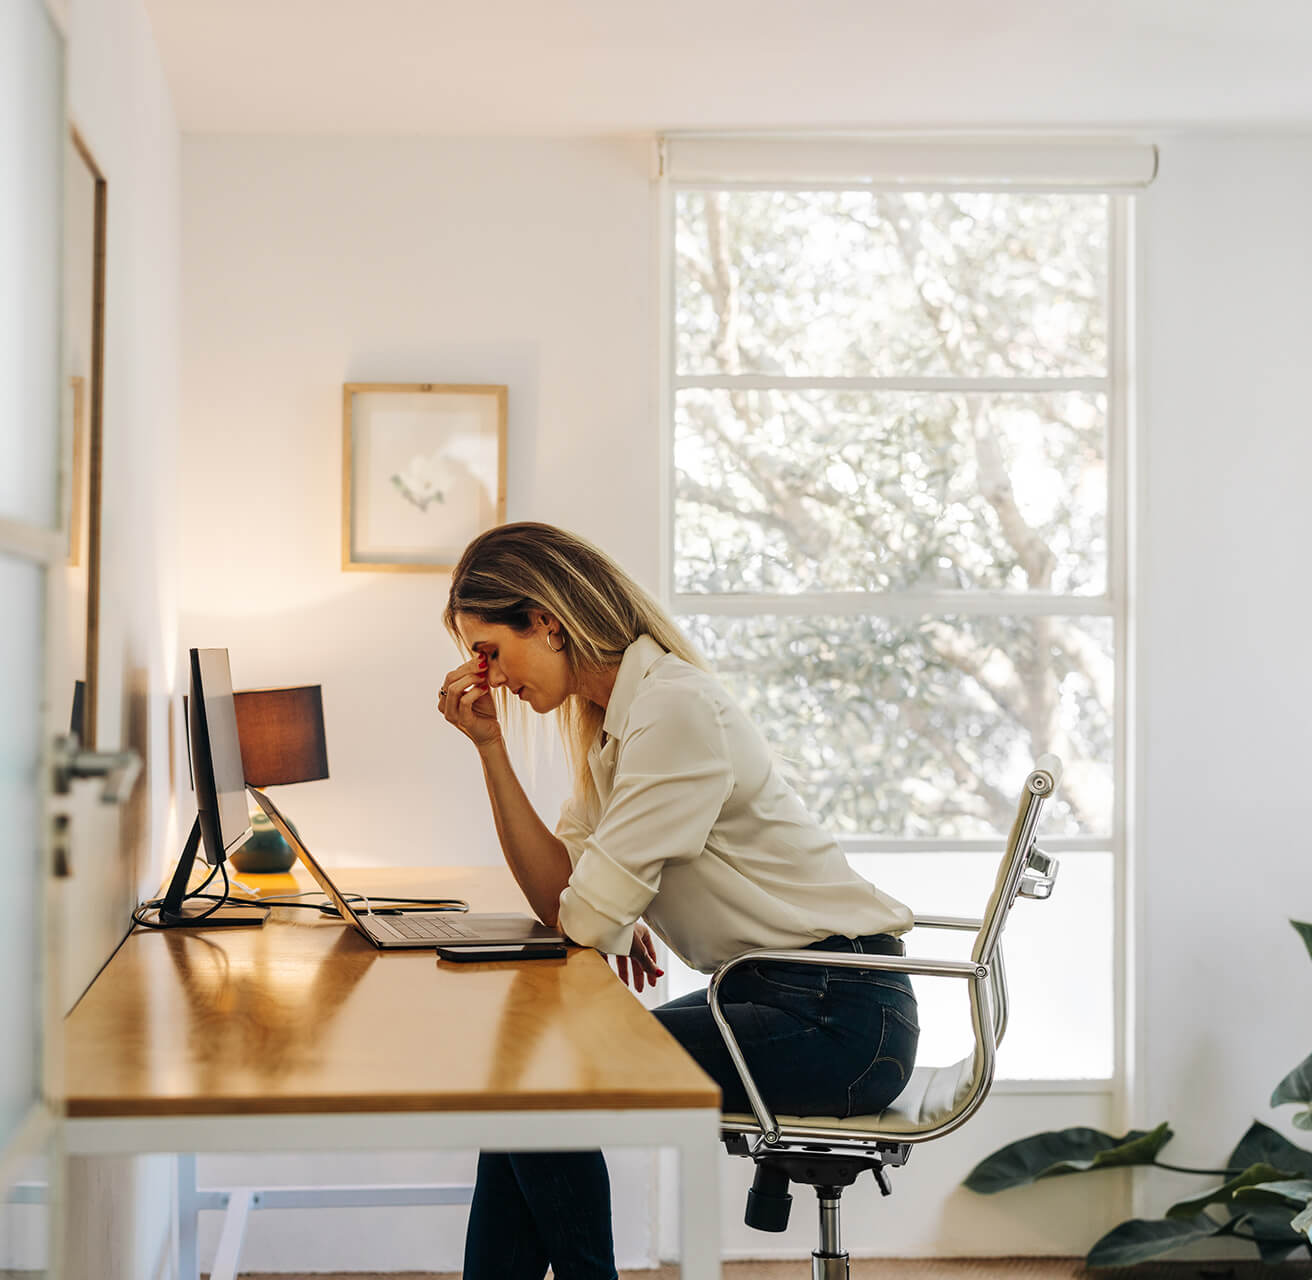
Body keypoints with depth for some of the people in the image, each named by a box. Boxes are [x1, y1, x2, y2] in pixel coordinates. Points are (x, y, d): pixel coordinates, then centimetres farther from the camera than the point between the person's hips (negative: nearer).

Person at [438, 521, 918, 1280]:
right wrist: (490, 746, 0)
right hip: (773, 993, 9)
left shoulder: (675, 707, -20)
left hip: (838, 1017, -9)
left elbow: (585, 919, -20)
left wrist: (618, 923, 2)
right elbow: (558, 896, 3)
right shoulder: (606, 719, 10)